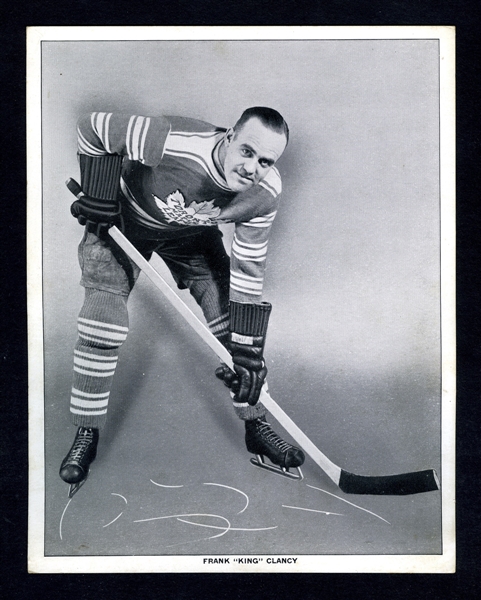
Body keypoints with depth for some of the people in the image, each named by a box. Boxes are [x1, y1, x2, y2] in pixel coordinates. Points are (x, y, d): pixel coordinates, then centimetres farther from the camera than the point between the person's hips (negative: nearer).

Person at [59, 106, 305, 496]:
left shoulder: (265, 192, -26)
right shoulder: (176, 143, -40)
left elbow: (248, 271, -20)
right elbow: (95, 127, -27)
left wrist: (247, 349, -22)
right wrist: (98, 197, -24)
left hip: (192, 235, 3)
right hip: (120, 222, -3)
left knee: (233, 321, -5)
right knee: (103, 323, -15)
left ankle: (256, 426, 14)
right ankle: (86, 435, 5)